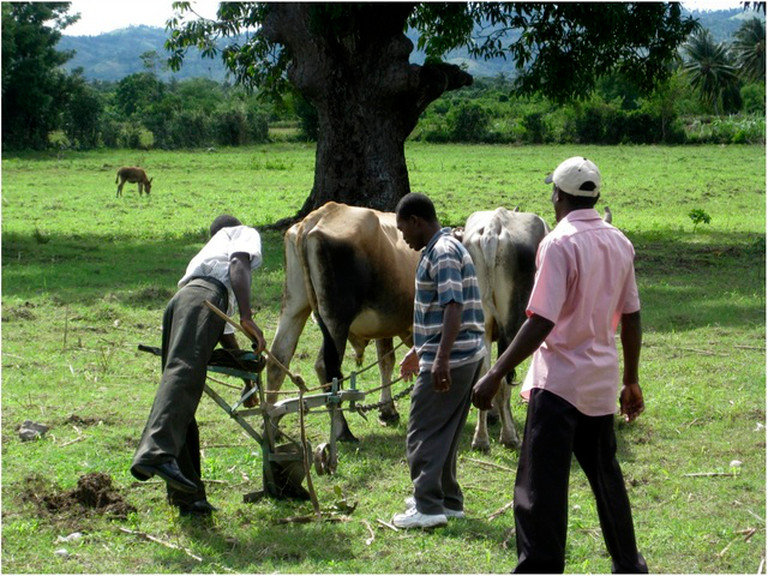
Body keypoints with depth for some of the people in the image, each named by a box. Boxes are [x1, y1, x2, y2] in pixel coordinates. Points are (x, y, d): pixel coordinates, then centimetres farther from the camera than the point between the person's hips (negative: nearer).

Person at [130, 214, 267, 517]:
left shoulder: (208, 250, 48)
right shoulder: (245, 233, 28)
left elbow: (226, 334, 51)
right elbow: (238, 266, 1)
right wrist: (247, 318, -11)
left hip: (177, 304, 8)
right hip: (204, 296, -8)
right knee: (184, 372, -28)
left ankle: (188, 497, 7)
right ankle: (155, 455, -51)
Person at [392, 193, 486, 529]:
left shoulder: (442, 252, -14)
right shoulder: (445, 248, 18)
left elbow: (453, 306, -25)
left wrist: (441, 359, -31)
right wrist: (418, 351, 34)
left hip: (449, 360, -10)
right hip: (468, 355, 10)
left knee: (423, 433, -5)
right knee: (442, 432, 17)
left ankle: (429, 507, -4)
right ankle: (448, 501, 24)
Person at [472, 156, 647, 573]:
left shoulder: (559, 244, -15)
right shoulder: (620, 244, 7)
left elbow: (541, 323, -21)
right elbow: (631, 318, 12)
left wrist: (495, 376, -18)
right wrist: (631, 381, 22)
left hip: (559, 381, -7)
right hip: (601, 381, 7)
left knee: (540, 489, -6)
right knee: (606, 478, 19)